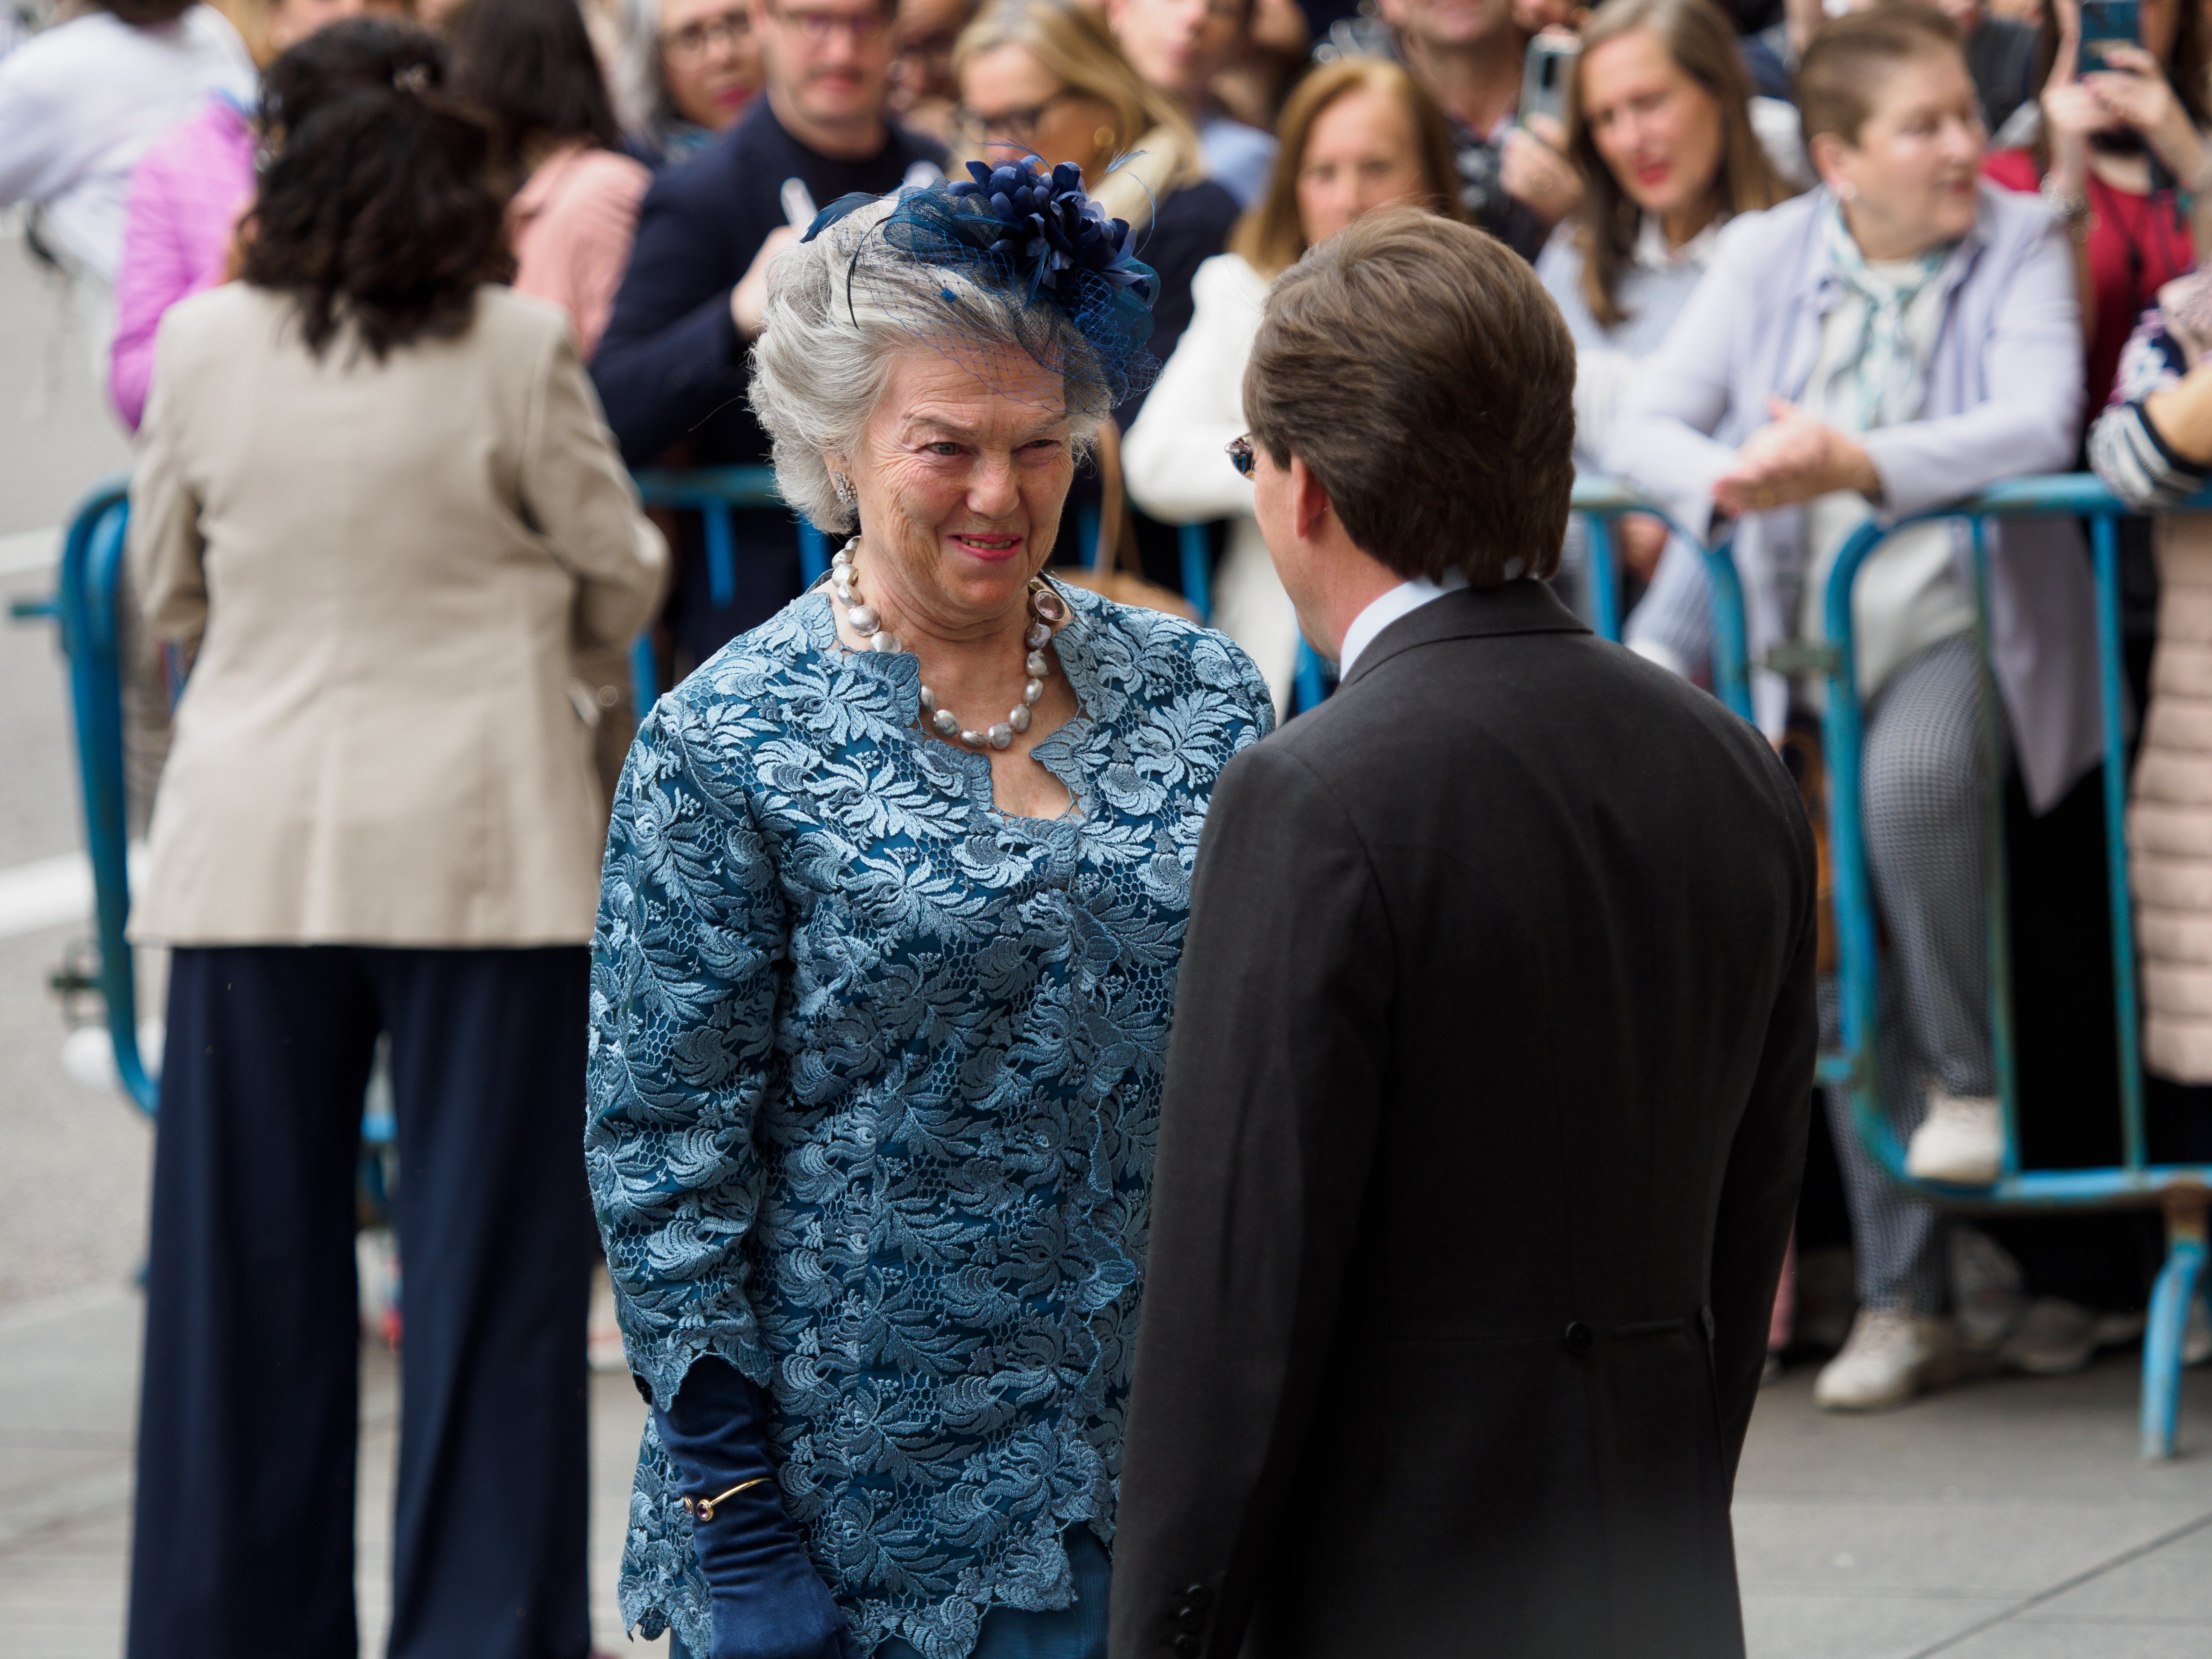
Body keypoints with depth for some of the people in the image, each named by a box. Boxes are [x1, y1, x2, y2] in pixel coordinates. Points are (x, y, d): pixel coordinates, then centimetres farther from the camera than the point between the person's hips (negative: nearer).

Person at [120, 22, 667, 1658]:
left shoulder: (203, 345, -2)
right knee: (490, 1268, 4)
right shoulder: (517, 349, -9)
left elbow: (167, 590, 9)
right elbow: (618, 587, 2)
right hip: (479, 838, -2)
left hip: (257, 839, 2)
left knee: (250, 1270, 9)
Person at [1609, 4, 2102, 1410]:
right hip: (1803, 633, 3)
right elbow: (1647, 421, 2)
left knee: (1910, 770, -35)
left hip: (1965, 618, -3)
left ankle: (1968, 1075, -13)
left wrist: (1861, 464, -31)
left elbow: (2036, 424, -17)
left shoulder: (2021, 247, -1)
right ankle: (1901, 1301, 2)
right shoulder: (1767, 257, 8)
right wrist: (1728, 482, -21)